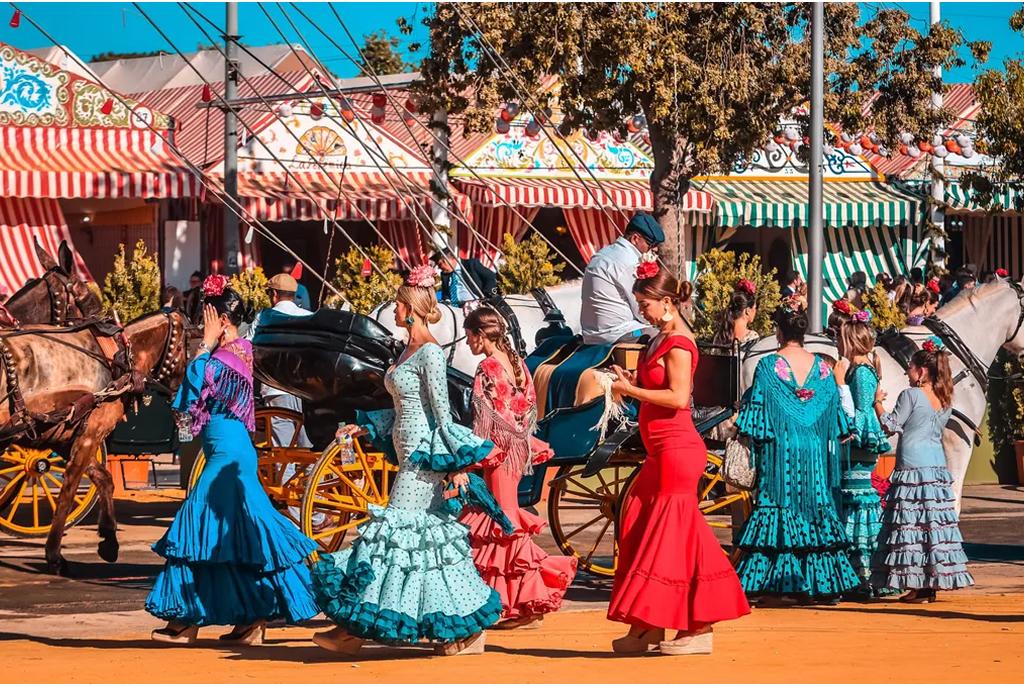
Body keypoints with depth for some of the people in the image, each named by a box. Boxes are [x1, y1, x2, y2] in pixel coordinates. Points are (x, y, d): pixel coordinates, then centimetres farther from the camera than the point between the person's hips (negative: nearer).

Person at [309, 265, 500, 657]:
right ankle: (469, 630, 11)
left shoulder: (430, 353, -12)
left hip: (423, 453, -10)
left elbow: (441, 412, -15)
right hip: (410, 452, 10)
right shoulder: (410, 351, 15)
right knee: (432, 534, 9)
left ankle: (354, 629, -9)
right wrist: (365, 427, 19)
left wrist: (456, 463, -16)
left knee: (395, 527, -9)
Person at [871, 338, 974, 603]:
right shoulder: (945, 400, 10)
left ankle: (917, 587, -5)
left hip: (912, 465, -7)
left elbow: (890, 426, -9)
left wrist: (878, 402, 3)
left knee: (911, 523, -4)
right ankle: (932, 584, 10)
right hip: (938, 465, 7)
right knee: (935, 523, 9)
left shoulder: (911, 395, -11)